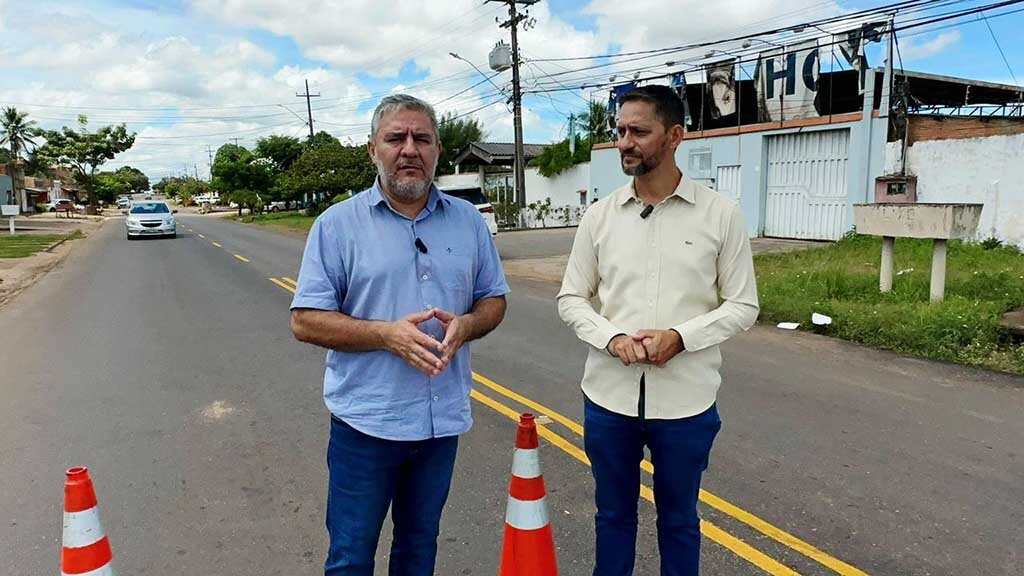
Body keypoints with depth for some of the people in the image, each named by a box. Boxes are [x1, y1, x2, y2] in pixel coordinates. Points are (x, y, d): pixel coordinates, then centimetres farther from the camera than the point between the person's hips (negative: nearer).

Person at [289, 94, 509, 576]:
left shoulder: (468, 221, 4)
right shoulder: (338, 224, -5)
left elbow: (493, 300, 10)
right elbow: (305, 321, -8)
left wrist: (465, 325, -13)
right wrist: (387, 334, -21)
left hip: (443, 419, 3)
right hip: (366, 420, -3)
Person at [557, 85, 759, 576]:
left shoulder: (720, 215, -4)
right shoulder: (599, 216, 1)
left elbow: (743, 305, -1)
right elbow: (571, 298, 5)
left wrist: (680, 336, -17)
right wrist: (612, 338, -14)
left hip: (686, 401, -1)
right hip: (609, 395, 2)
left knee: (678, 520, 18)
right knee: (613, 515, 18)